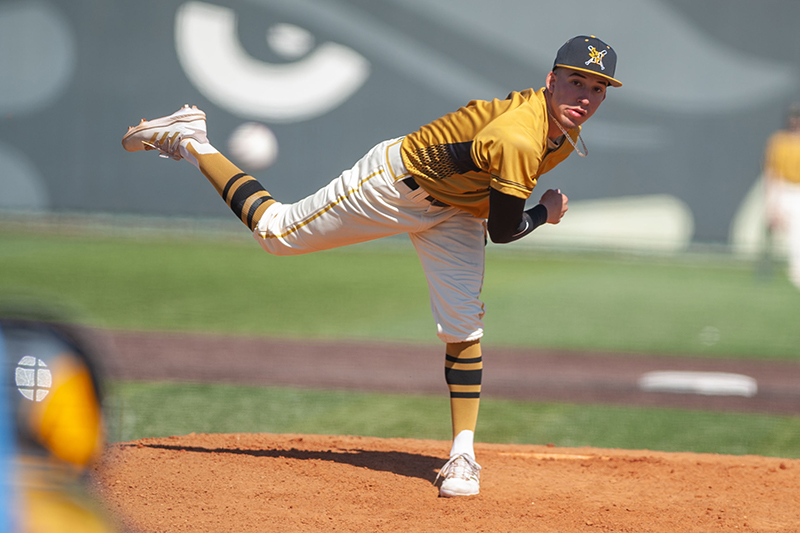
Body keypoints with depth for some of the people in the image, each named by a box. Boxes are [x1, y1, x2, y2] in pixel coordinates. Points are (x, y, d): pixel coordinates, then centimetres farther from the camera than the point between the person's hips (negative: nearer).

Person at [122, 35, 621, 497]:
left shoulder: (565, 128, -11)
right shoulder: (519, 141, -39)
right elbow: (503, 231, -28)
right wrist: (546, 213, -11)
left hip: (454, 212, 7)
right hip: (397, 180, -7)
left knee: (464, 324, -1)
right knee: (276, 230, 5)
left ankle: (463, 454, 4)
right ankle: (190, 142, 23)